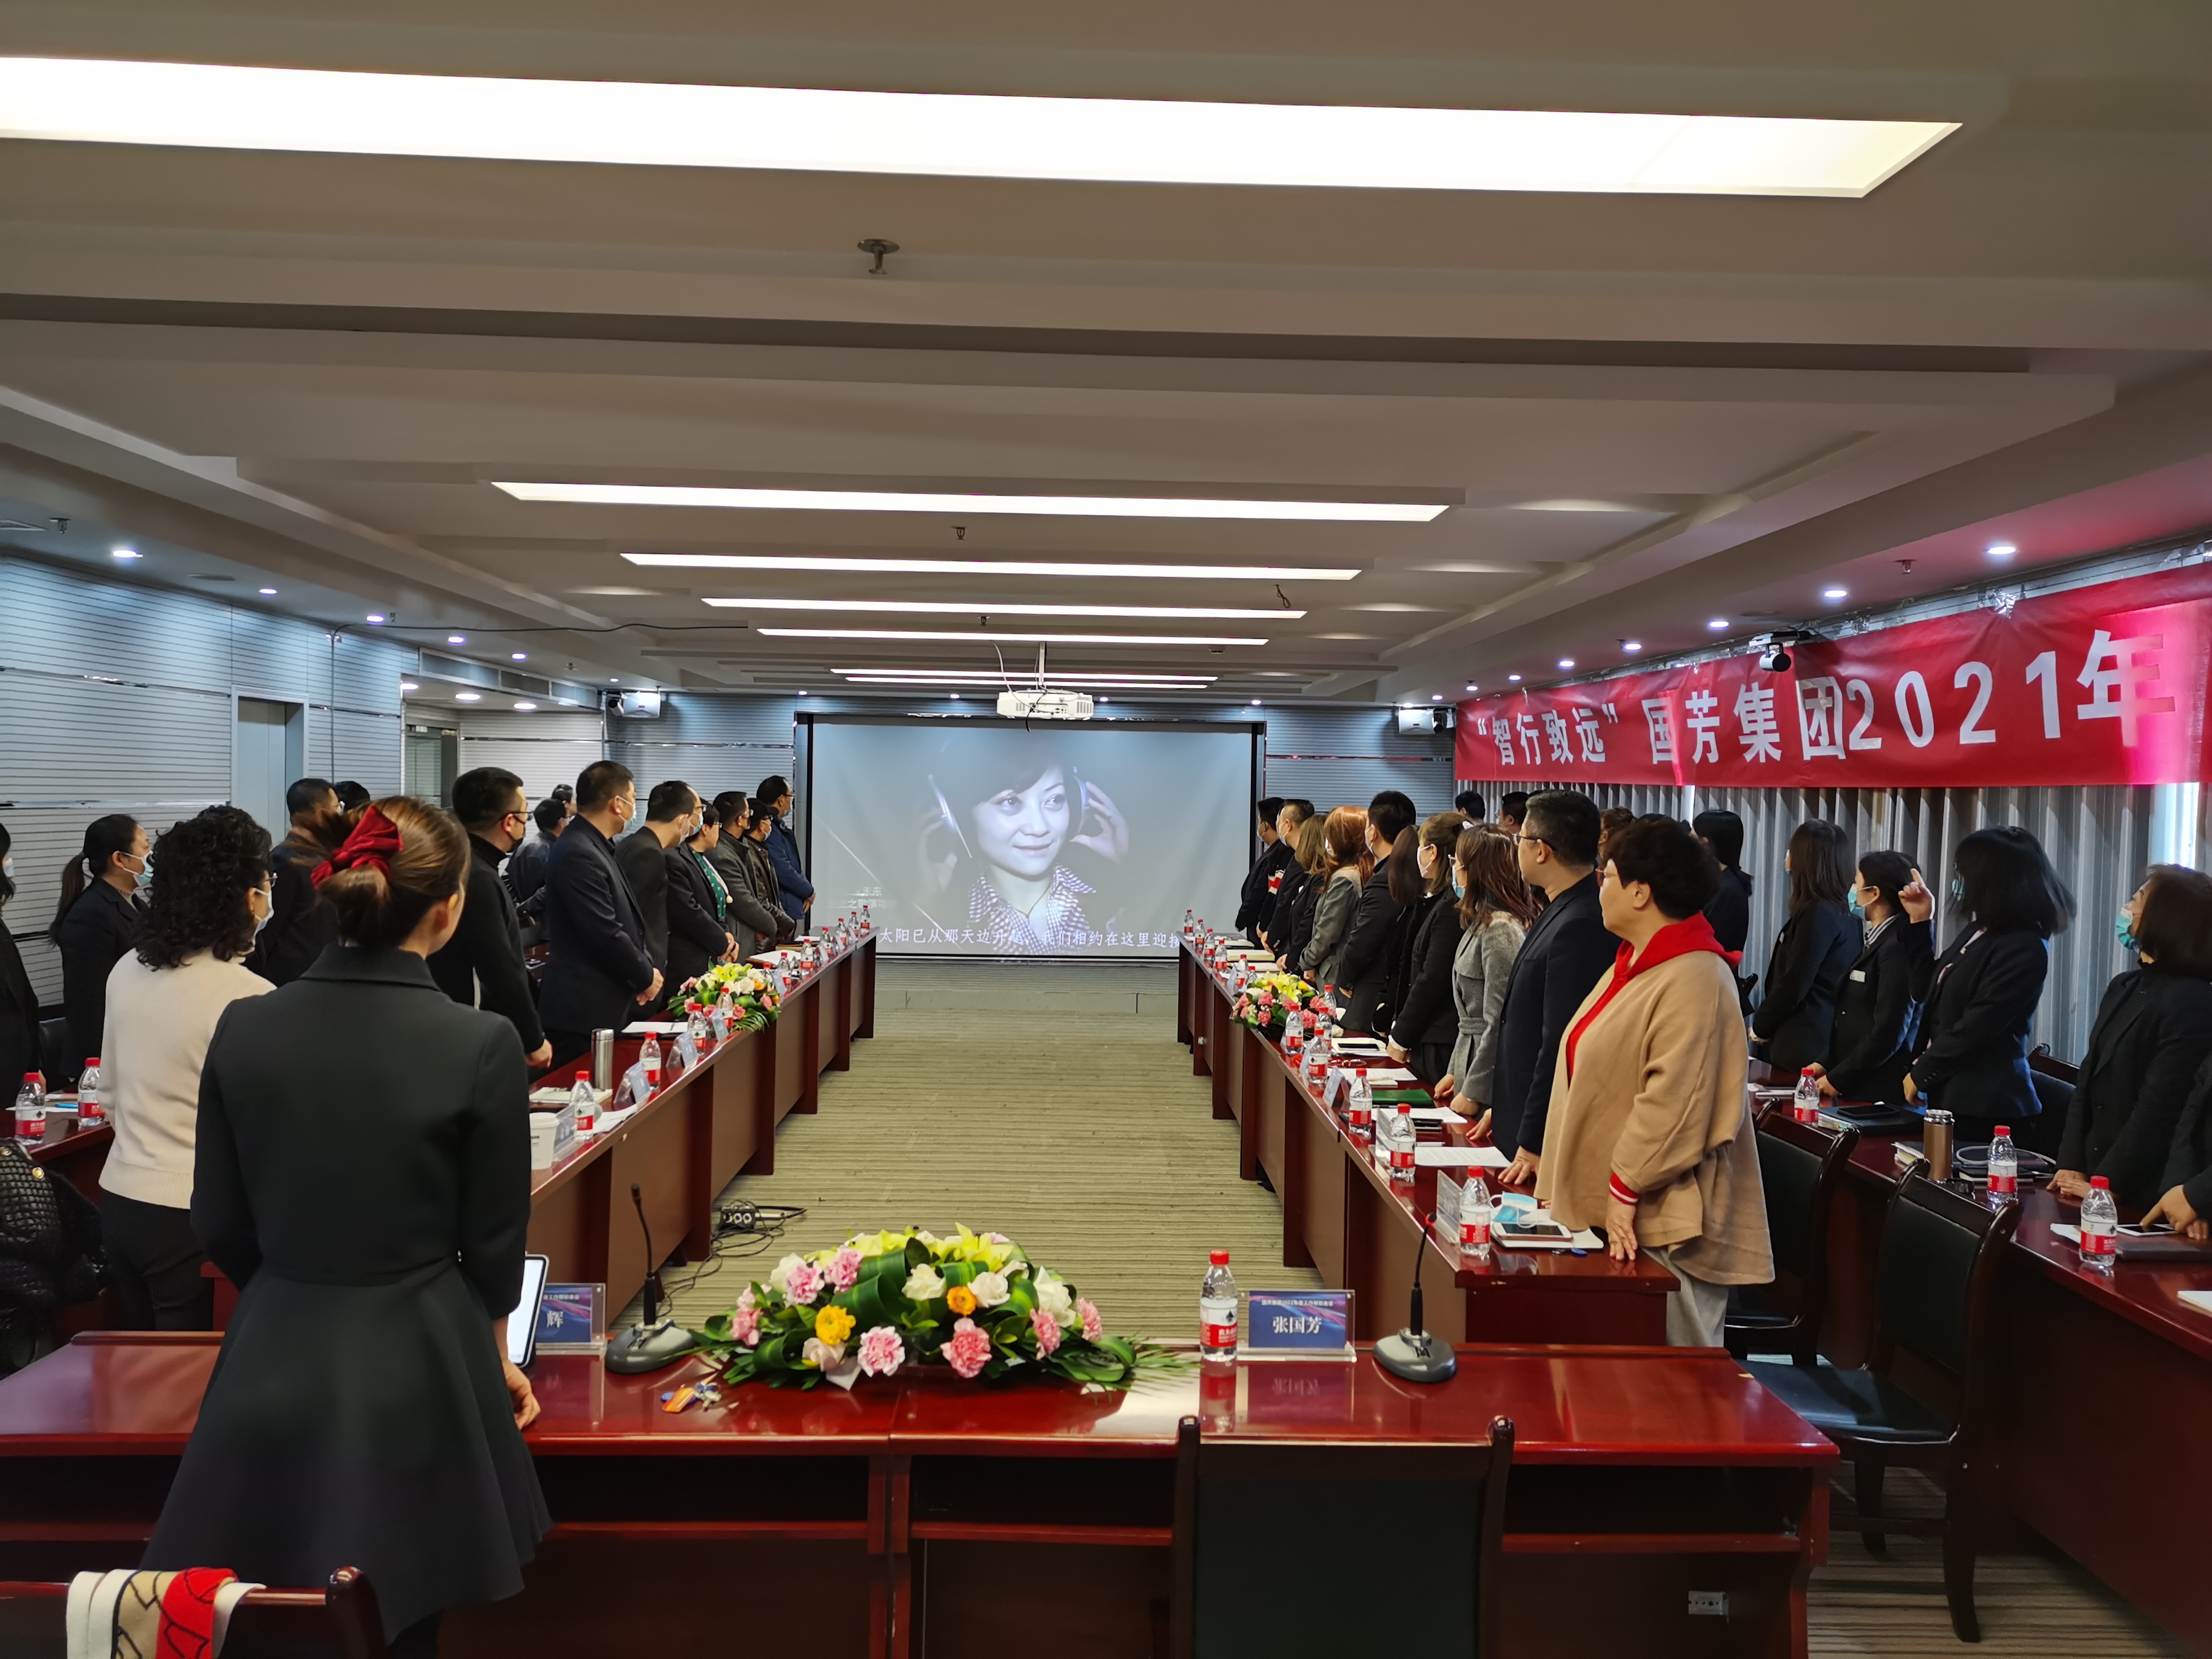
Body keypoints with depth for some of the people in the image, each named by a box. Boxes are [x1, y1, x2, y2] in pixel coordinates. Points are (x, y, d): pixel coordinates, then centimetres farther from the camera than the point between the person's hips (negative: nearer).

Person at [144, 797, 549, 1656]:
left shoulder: (244, 1027, -6)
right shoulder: (482, 1045, -16)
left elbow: (220, 1226, 4)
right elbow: (493, 1242, -6)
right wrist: (494, 1357, 13)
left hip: (271, 1368, 3)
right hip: (414, 1373, -3)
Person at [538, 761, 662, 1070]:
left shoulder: (595, 846, 12)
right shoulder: (578, 855, -20)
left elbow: (623, 920, 17)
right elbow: (606, 934, -21)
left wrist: (645, 968, 5)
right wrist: (646, 977, -7)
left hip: (606, 1005, 10)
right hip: (584, 1012, -10)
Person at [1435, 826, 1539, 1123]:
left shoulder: (1500, 929, -19)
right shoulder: (1481, 923, 12)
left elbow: (1499, 1023, -21)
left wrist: (1473, 1093, -17)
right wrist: (1454, 1072, 16)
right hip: (1470, 1056, 9)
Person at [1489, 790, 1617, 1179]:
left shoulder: (1581, 927, -23)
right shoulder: (1561, 912, 9)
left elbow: (1561, 1045, -23)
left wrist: (1535, 1144, -19)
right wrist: (1502, 1107, 19)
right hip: (1522, 1122, 9)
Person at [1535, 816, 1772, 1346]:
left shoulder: (1694, 980, -18)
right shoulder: (1633, 965, 14)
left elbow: (1672, 1100, -23)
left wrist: (1624, 1190, -19)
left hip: (1662, 1218, -10)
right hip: (1613, 1210, 10)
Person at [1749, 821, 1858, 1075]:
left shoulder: (1818, 913, -15)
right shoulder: (1838, 913, 13)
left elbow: (1793, 985, -16)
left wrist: (1759, 1027, -3)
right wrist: (1765, 1024, 10)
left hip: (1803, 1045, -9)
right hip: (1808, 1042, 9)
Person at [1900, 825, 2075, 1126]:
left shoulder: (2023, 948, -16)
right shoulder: (1978, 931, 11)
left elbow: (1977, 1027, -20)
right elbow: (1927, 991, 19)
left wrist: (1921, 1073, -11)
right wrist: (1921, 923, 14)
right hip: (1947, 1093, 8)